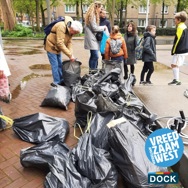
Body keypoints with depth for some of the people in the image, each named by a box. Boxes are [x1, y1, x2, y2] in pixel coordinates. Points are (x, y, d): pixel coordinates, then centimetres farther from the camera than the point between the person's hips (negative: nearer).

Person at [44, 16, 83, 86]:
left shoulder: (70, 30, -4)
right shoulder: (61, 27, -30)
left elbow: (69, 42, -4)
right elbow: (60, 43, -33)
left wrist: (71, 55, -17)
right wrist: (70, 55, -31)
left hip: (58, 48, 8)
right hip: (51, 47, -8)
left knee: (60, 65, 11)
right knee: (55, 65, -7)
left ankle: (61, 80, 21)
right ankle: (56, 82, 1)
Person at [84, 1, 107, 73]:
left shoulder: (93, 15, 19)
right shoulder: (92, 15, -12)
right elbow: (94, 28, -15)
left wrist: (102, 28, 10)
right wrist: (103, 27, -2)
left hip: (94, 38, 10)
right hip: (91, 38, -10)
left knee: (93, 56, 10)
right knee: (95, 56, -13)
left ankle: (92, 71, 16)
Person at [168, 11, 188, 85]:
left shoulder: (180, 27, -14)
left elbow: (178, 40, -19)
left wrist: (173, 50, -14)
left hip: (179, 51, -10)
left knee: (174, 65, -7)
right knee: (176, 65, 14)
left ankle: (176, 80, -5)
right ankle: (176, 80, 19)